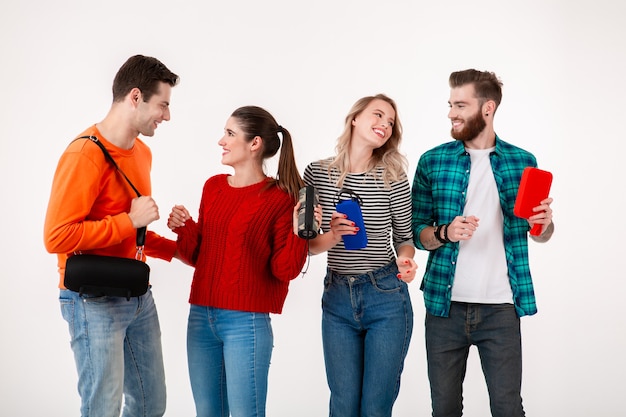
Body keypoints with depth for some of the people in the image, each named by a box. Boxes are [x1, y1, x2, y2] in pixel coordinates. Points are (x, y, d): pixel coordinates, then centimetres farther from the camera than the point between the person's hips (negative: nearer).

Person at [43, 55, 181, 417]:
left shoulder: (141, 152, 9)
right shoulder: (86, 155, -17)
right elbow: (57, 237, -22)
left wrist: (175, 249, 11)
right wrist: (130, 221, -20)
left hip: (138, 297, 8)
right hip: (95, 302, -8)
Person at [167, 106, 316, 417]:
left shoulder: (279, 199, -8)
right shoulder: (213, 186, 9)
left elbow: (285, 270, -10)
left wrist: (298, 233, -24)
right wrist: (184, 229, -2)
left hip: (246, 321, -6)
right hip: (200, 316, 6)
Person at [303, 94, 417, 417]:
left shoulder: (392, 177, -4)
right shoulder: (317, 173, -1)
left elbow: (405, 236, 4)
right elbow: (308, 243, 1)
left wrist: (405, 259, -18)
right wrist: (332, 237, -20)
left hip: (386, 297, -1)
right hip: (337, 297, 2)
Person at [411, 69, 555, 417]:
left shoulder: (523, 162, 4)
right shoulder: (432, 162, 2)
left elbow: (540, 234, 11)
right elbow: (417, 233, 5)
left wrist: (545, 222, -12)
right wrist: (445, 233, -16)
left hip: (501, 307, 0)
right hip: (445, 305, 0)